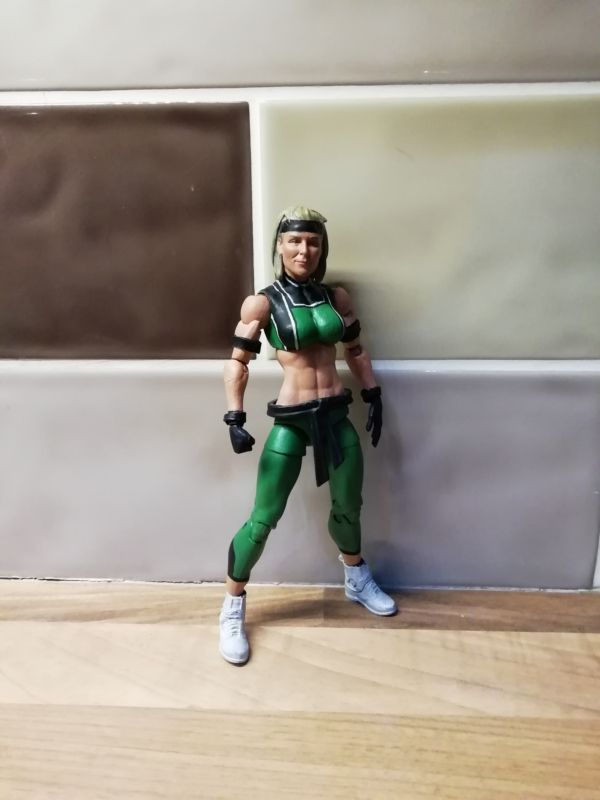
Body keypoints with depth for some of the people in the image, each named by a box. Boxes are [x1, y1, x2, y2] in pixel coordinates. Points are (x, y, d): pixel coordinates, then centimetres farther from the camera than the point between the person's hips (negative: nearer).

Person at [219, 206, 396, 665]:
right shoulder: (262, 303, -6)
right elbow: (238, 362, -4)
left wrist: (374, 397, 12)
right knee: (264, 519, -2)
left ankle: (357, 580, 46)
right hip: (291, 420, -4)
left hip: (337, 415, 5)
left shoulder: (337, 297, 5)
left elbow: (356, 351, 15)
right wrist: (235, 418, -12)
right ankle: (233, 609, 18)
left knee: (349, 506, 19)